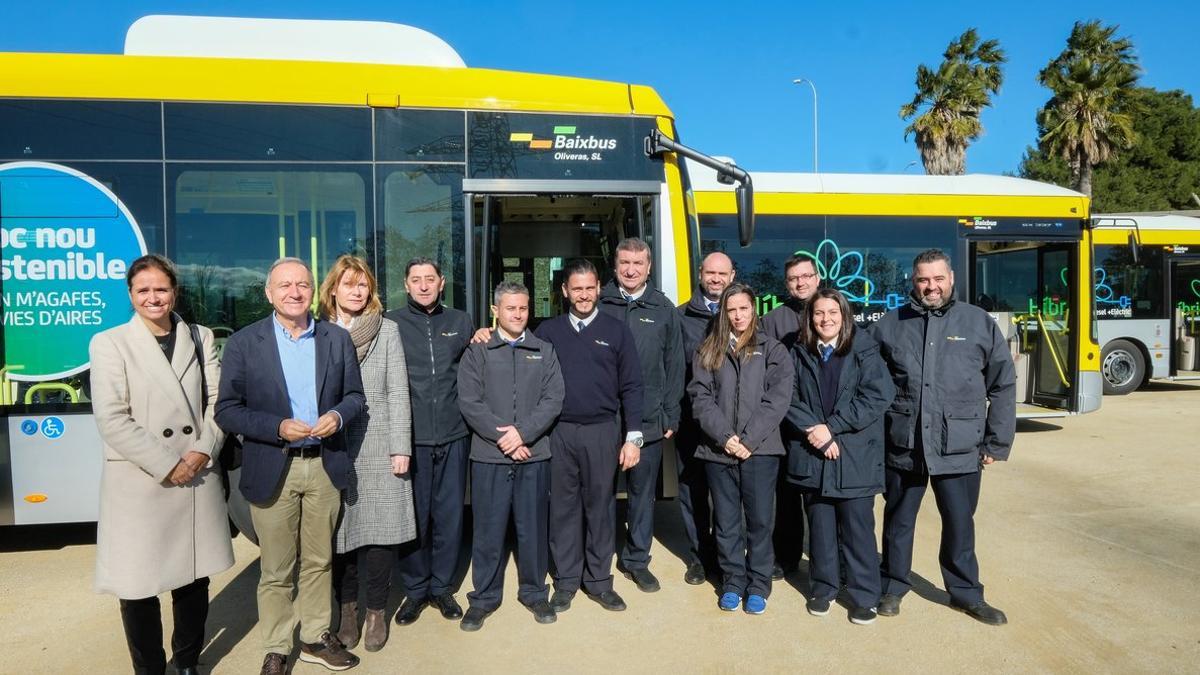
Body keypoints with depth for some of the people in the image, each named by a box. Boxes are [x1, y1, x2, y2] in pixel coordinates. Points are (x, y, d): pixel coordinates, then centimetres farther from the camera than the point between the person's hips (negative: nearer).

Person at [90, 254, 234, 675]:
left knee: (194, 578, 12)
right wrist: (167, 465, -13)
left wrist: (204, 451, -9)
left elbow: (218, 400, 7)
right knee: (139, 587, 4)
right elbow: (112, 420, -8)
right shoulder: (109, 343, -1)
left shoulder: (201, 338, 9)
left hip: (198, 477, 3)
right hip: (138, 483, -3)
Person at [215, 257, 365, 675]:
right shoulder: (244, 343, -5)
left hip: (324, 467, 2)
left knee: (319, 562, 16)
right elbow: (226, 411, -6)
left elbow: (355, 395, 9)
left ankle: (315, 639, 33)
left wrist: (339, 415, -13)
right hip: (272, 470, -2)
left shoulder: (338, 339, 3)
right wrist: (278, 427, -20)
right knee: (276, 571, 9)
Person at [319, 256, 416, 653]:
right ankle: (347, 609, 24)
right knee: (340, 530, 6)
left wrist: (401, 448, -4)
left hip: (378, 448, -1)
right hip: (332, 448, 1)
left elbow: (398, 393, 1)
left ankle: (376, 612, 17)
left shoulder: (387, 330, 4)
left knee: (379, 530, 1)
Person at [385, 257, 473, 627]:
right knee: (413, 515, 7)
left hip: (453, 434, 2)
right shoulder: (392, 323, 1)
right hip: (410, 436, -2)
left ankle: (442, 586, 26)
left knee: (450, 514, 9)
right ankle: (415, 589, 24)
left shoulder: (460, 322, 9)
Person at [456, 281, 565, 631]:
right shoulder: (477, 352, 5)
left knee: (534, 527, 9)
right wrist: (502, 437, -11)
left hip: (534, 454, 1)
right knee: (488, 529, 5)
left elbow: (553, 399, 0)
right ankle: (484, 597, 20)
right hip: (489, 455, -1)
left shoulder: (544, 351, 9)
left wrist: (523, 432, -12)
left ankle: (534, 592, 24)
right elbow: (469, 402, -4)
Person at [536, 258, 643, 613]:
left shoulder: (616, 331, 4)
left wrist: (633, 437, -3)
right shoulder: (547, 331, 6)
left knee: (600, 506, 8)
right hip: (559, 432, 1)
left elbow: (631, 387, 2)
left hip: (602, 431, 0)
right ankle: (566, 581, 20)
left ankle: (598, 580, 21)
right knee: (562, 507, 7)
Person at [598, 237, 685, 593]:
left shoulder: (664, 310, 4)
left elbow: (674, 366, 4)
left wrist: (670, 416, 0)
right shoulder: (599, 304, 1)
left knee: (643, 490, 10)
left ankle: (637, 559, 25)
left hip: (649, 419, 1)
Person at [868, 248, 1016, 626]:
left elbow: (1003, 386, 5)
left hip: (959, 450, 0)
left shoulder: (980, 323, 2)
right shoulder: (889, 325, 3)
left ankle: (966, 593, 31)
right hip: (902, 448, 1)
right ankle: (892, 587, 30)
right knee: (898, 521, 13)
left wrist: (997, 443, 3)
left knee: (960, 524, 12)